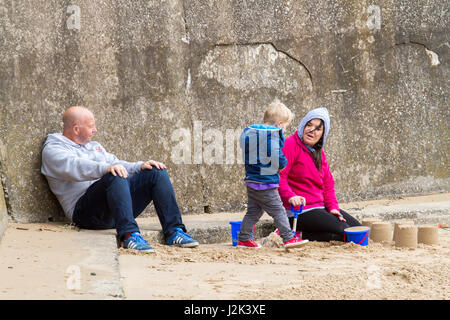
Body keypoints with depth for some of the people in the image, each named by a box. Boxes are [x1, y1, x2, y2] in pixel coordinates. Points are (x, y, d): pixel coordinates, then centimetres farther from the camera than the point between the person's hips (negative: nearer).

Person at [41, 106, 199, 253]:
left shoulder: (94, 146, 30)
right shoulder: (53, 150, 3)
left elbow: (117, 164, 27)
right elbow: (75, 166, -18)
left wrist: (140, 166, 6)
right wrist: (106, 168, -35)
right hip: (86, 209, -8)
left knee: (157, 172, -4)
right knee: (115, 177, -36)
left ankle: (174, 231, -14)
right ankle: (129, 234, -47)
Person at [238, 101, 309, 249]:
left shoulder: (248, 131, 10)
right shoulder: (274, 134, -15)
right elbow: (278, 159, -19)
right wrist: (282, 165, 3)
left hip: (251, 181, 8)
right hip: (266, 183, -8)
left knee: (253, 211, 15)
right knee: (278, 211, 0)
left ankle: (243, 239, 17)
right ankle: (288, 238, 3)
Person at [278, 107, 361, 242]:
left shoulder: (319, 152, 17)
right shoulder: (290, 145, -11)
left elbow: (328, 182, 17)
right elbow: (279, 176, -21)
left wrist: (332, 206, 2)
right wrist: (290, 196, -36)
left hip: (321, 207, 10)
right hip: (299, 210, -10)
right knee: (344, 232, -18)